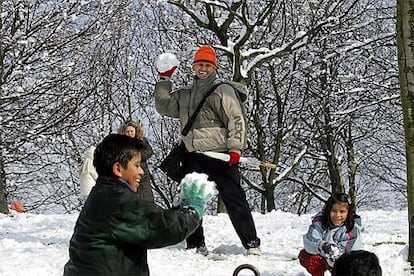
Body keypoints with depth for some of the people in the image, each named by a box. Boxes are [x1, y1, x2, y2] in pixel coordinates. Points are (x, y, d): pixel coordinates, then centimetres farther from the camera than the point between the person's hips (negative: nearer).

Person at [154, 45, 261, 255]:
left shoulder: (222, 90, -3)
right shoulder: (185, 95, 19)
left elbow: (237, 120, -9)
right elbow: (163, 106, 22)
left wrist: (235, 148, -17)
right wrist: (164, 80, 16)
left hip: (220, 155, -7)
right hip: (194, 157, 7)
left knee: (234, 201, -7)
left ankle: (252, 244, -6)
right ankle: (196, 244, 19)